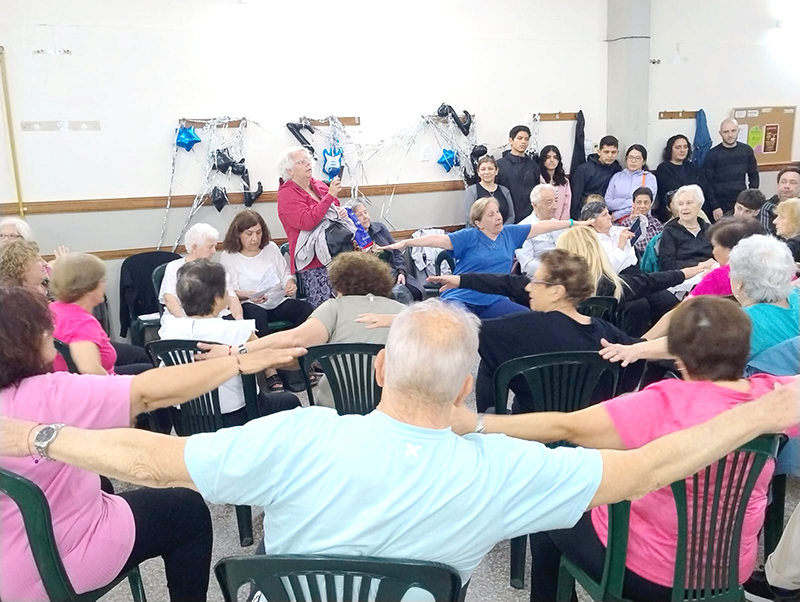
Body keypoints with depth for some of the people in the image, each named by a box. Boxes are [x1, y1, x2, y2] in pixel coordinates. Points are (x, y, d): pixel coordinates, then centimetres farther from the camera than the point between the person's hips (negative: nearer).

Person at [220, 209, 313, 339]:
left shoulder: (271, 247, 11)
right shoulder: (228, 256, 2)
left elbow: (285, 274, 15)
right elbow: (232, 291, -4)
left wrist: (290, 284, -10)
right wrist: (249, 295, -26)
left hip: (279, 302, 3)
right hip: (250, 305, -3)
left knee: (306, 308, -25)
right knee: (257, 315, -38)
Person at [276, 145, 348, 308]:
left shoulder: (319, 186, 14)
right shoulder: (287, 194, -5)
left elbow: (334, 209, 31)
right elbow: (307, 222, -21)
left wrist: (341, 211, 6)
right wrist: (330, 195, -20)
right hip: (313, 264, -7)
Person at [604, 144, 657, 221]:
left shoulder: (650, 178, 8)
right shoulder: (617, 176, 14)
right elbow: (608, 203, 4)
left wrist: (617, 215, -6)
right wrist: (631, 202, -7)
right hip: (616, 222, 1)